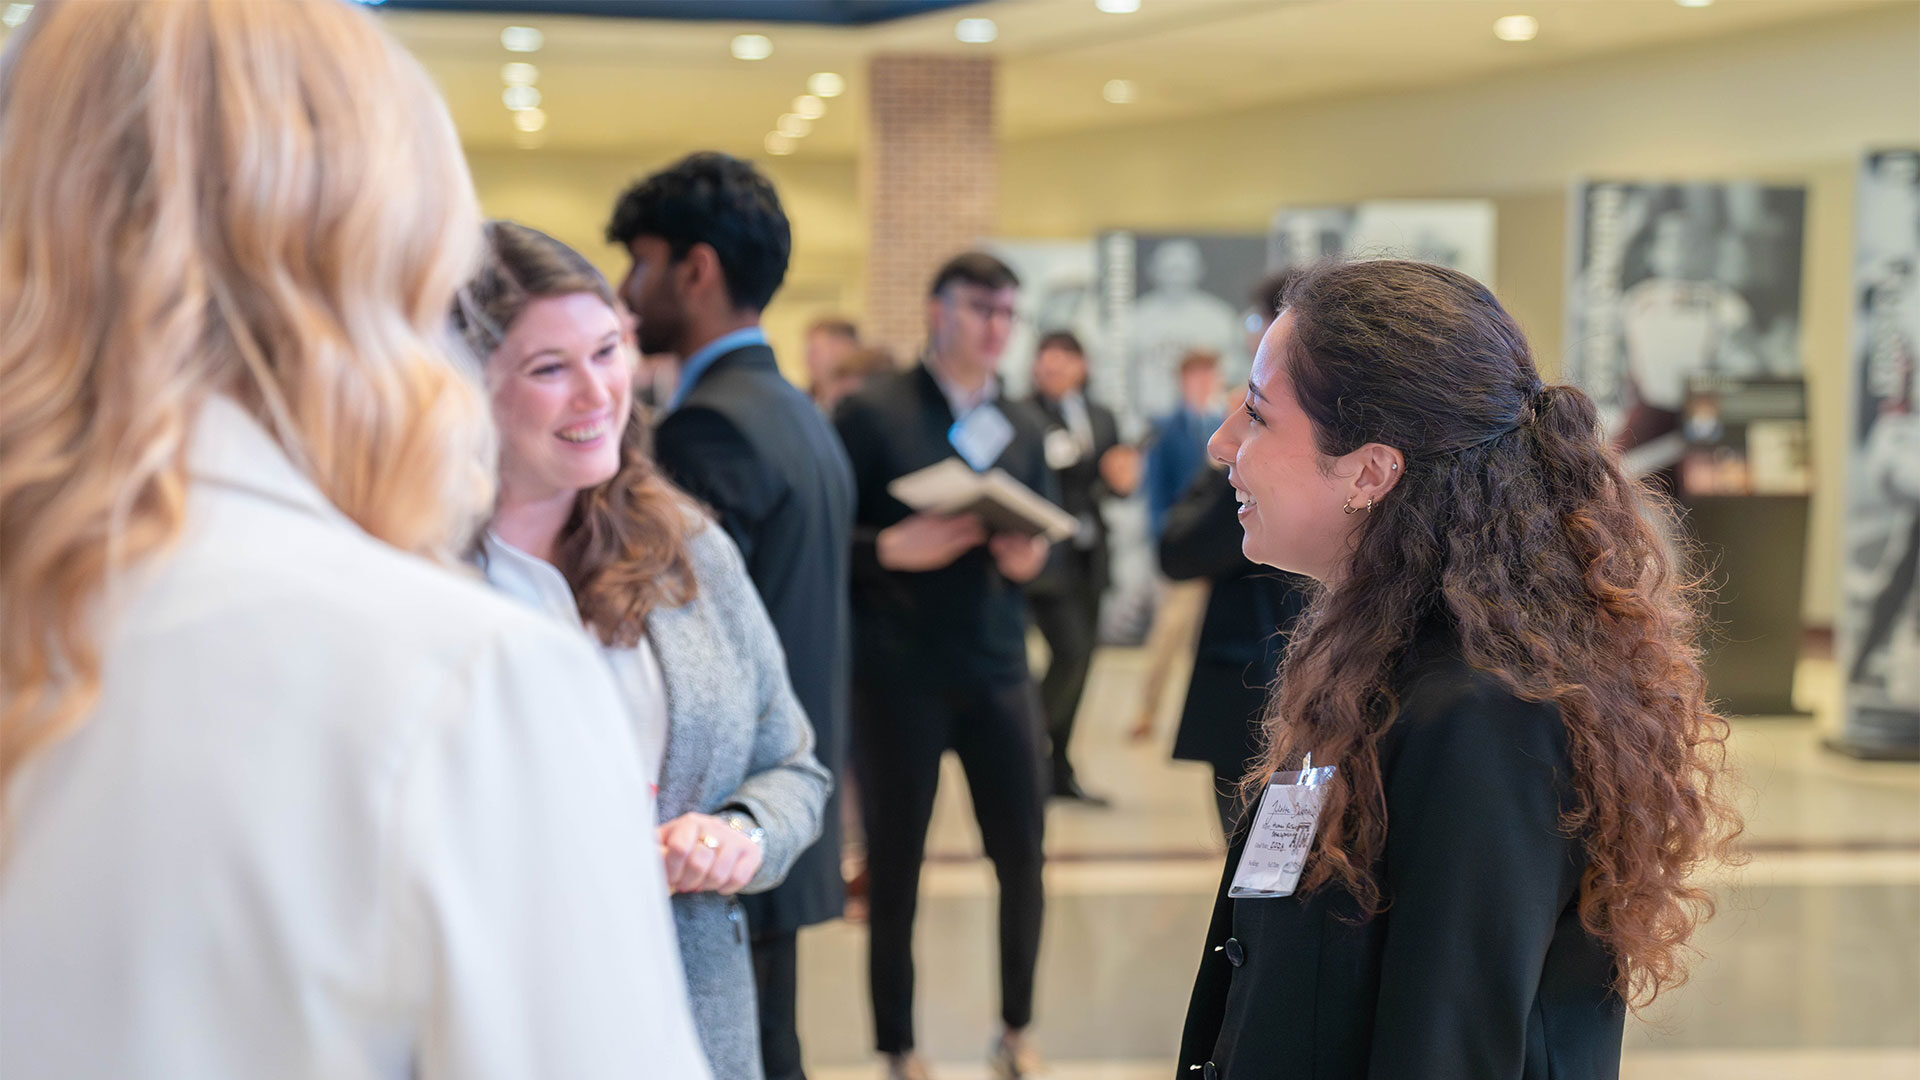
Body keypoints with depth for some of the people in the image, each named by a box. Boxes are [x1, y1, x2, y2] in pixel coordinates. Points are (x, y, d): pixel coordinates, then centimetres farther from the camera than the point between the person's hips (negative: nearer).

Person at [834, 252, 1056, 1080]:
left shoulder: (1022, 430, 12)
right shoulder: (871, 414, -4)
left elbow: (1044, 541, 14)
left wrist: (1031, 559, -8)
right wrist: (893, 547, -21)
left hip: (997, 668, 4)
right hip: (896, 674, -4)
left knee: (1021, 854, 3)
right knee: (895, 862, 5)